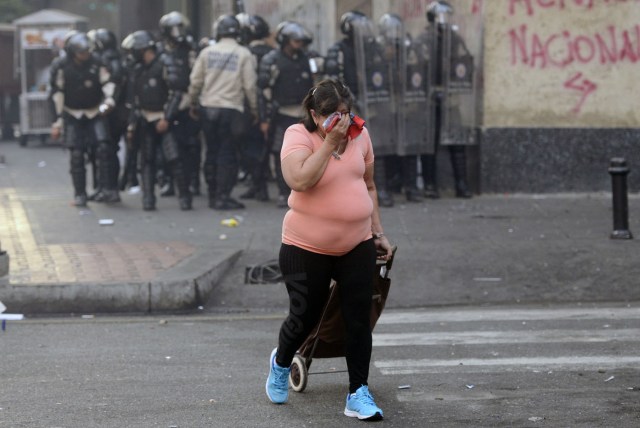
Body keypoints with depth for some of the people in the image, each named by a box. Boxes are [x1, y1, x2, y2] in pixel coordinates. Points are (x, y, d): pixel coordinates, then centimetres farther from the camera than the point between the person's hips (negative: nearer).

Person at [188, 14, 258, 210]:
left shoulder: (207, 52, 2)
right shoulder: (244, 54, -5)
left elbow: (195, 81, 5)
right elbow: (249, 85, -7)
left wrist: (193, 104, 19)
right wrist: (254, 108, 5)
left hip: (208, 108, 3)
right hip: (231, 110, -3)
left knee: (212, 152, 13)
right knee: (228, 154, 0)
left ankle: (213, 195, 19)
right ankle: (223, 197, -4)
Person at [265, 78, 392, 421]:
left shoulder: (359, 135, 3)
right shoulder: (299, 136, -12)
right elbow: (300, 180, -30)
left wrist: (378, 233, 14)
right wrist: (330, 142, -29)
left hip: (357, 247, 4)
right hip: (307, 250, -4)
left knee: (359, 320, -1)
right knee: (304, 318, 8)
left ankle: (358, 394, 8)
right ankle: (281, 362, 40)